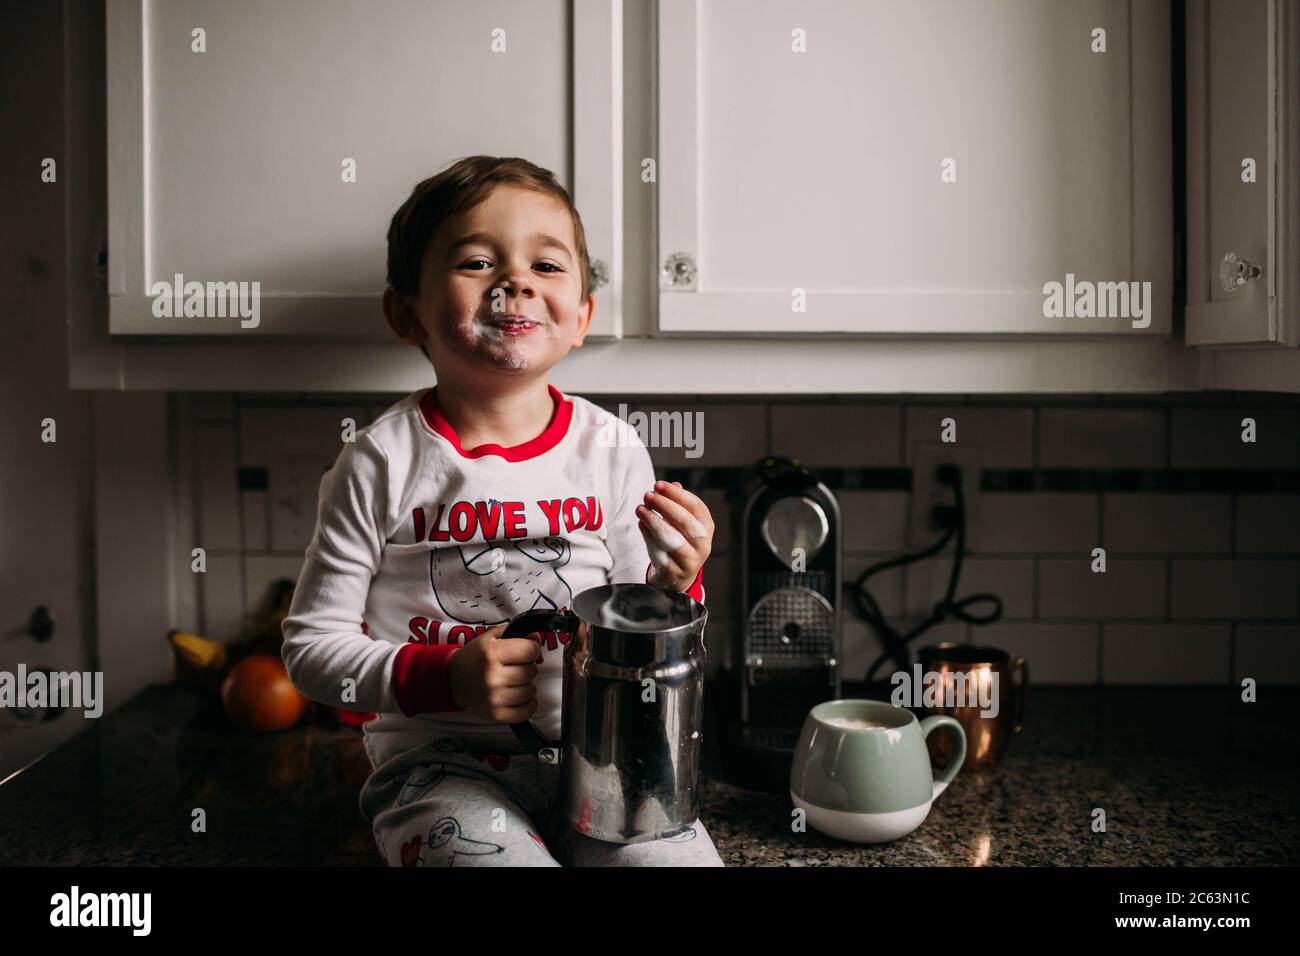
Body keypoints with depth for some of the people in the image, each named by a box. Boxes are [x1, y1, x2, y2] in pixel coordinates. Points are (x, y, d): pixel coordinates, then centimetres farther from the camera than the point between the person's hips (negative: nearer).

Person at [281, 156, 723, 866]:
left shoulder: (613, 451, 0)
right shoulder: (384, 462, -8)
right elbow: (311, 645, -3)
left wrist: (674, 586, -13)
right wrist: (444, 678, -17)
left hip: (587, 751, 3)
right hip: (438, 761, -3)